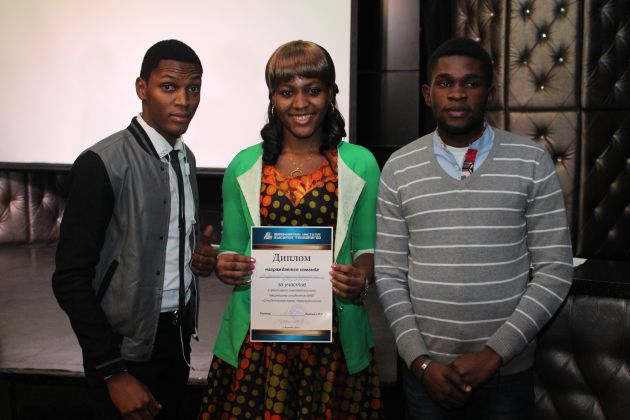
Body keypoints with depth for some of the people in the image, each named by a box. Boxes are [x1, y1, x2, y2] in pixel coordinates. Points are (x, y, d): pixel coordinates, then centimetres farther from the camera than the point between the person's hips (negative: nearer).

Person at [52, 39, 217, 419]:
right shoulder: (101, 164, -18)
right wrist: (113, 373, -18)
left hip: (178, 334, 7)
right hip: (127, 345, -7)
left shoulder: (186, 157, 5)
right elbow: (71, 279, -18)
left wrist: (200, 257, -4)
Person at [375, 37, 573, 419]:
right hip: (426, 371, 1)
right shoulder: (399, 169, 0)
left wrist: (495, 353, -11)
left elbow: (555, 270, -5)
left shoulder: (532, 163, -4)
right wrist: (420, 361, -8)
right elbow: (389, 273, 1)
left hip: (507, 371, -1)